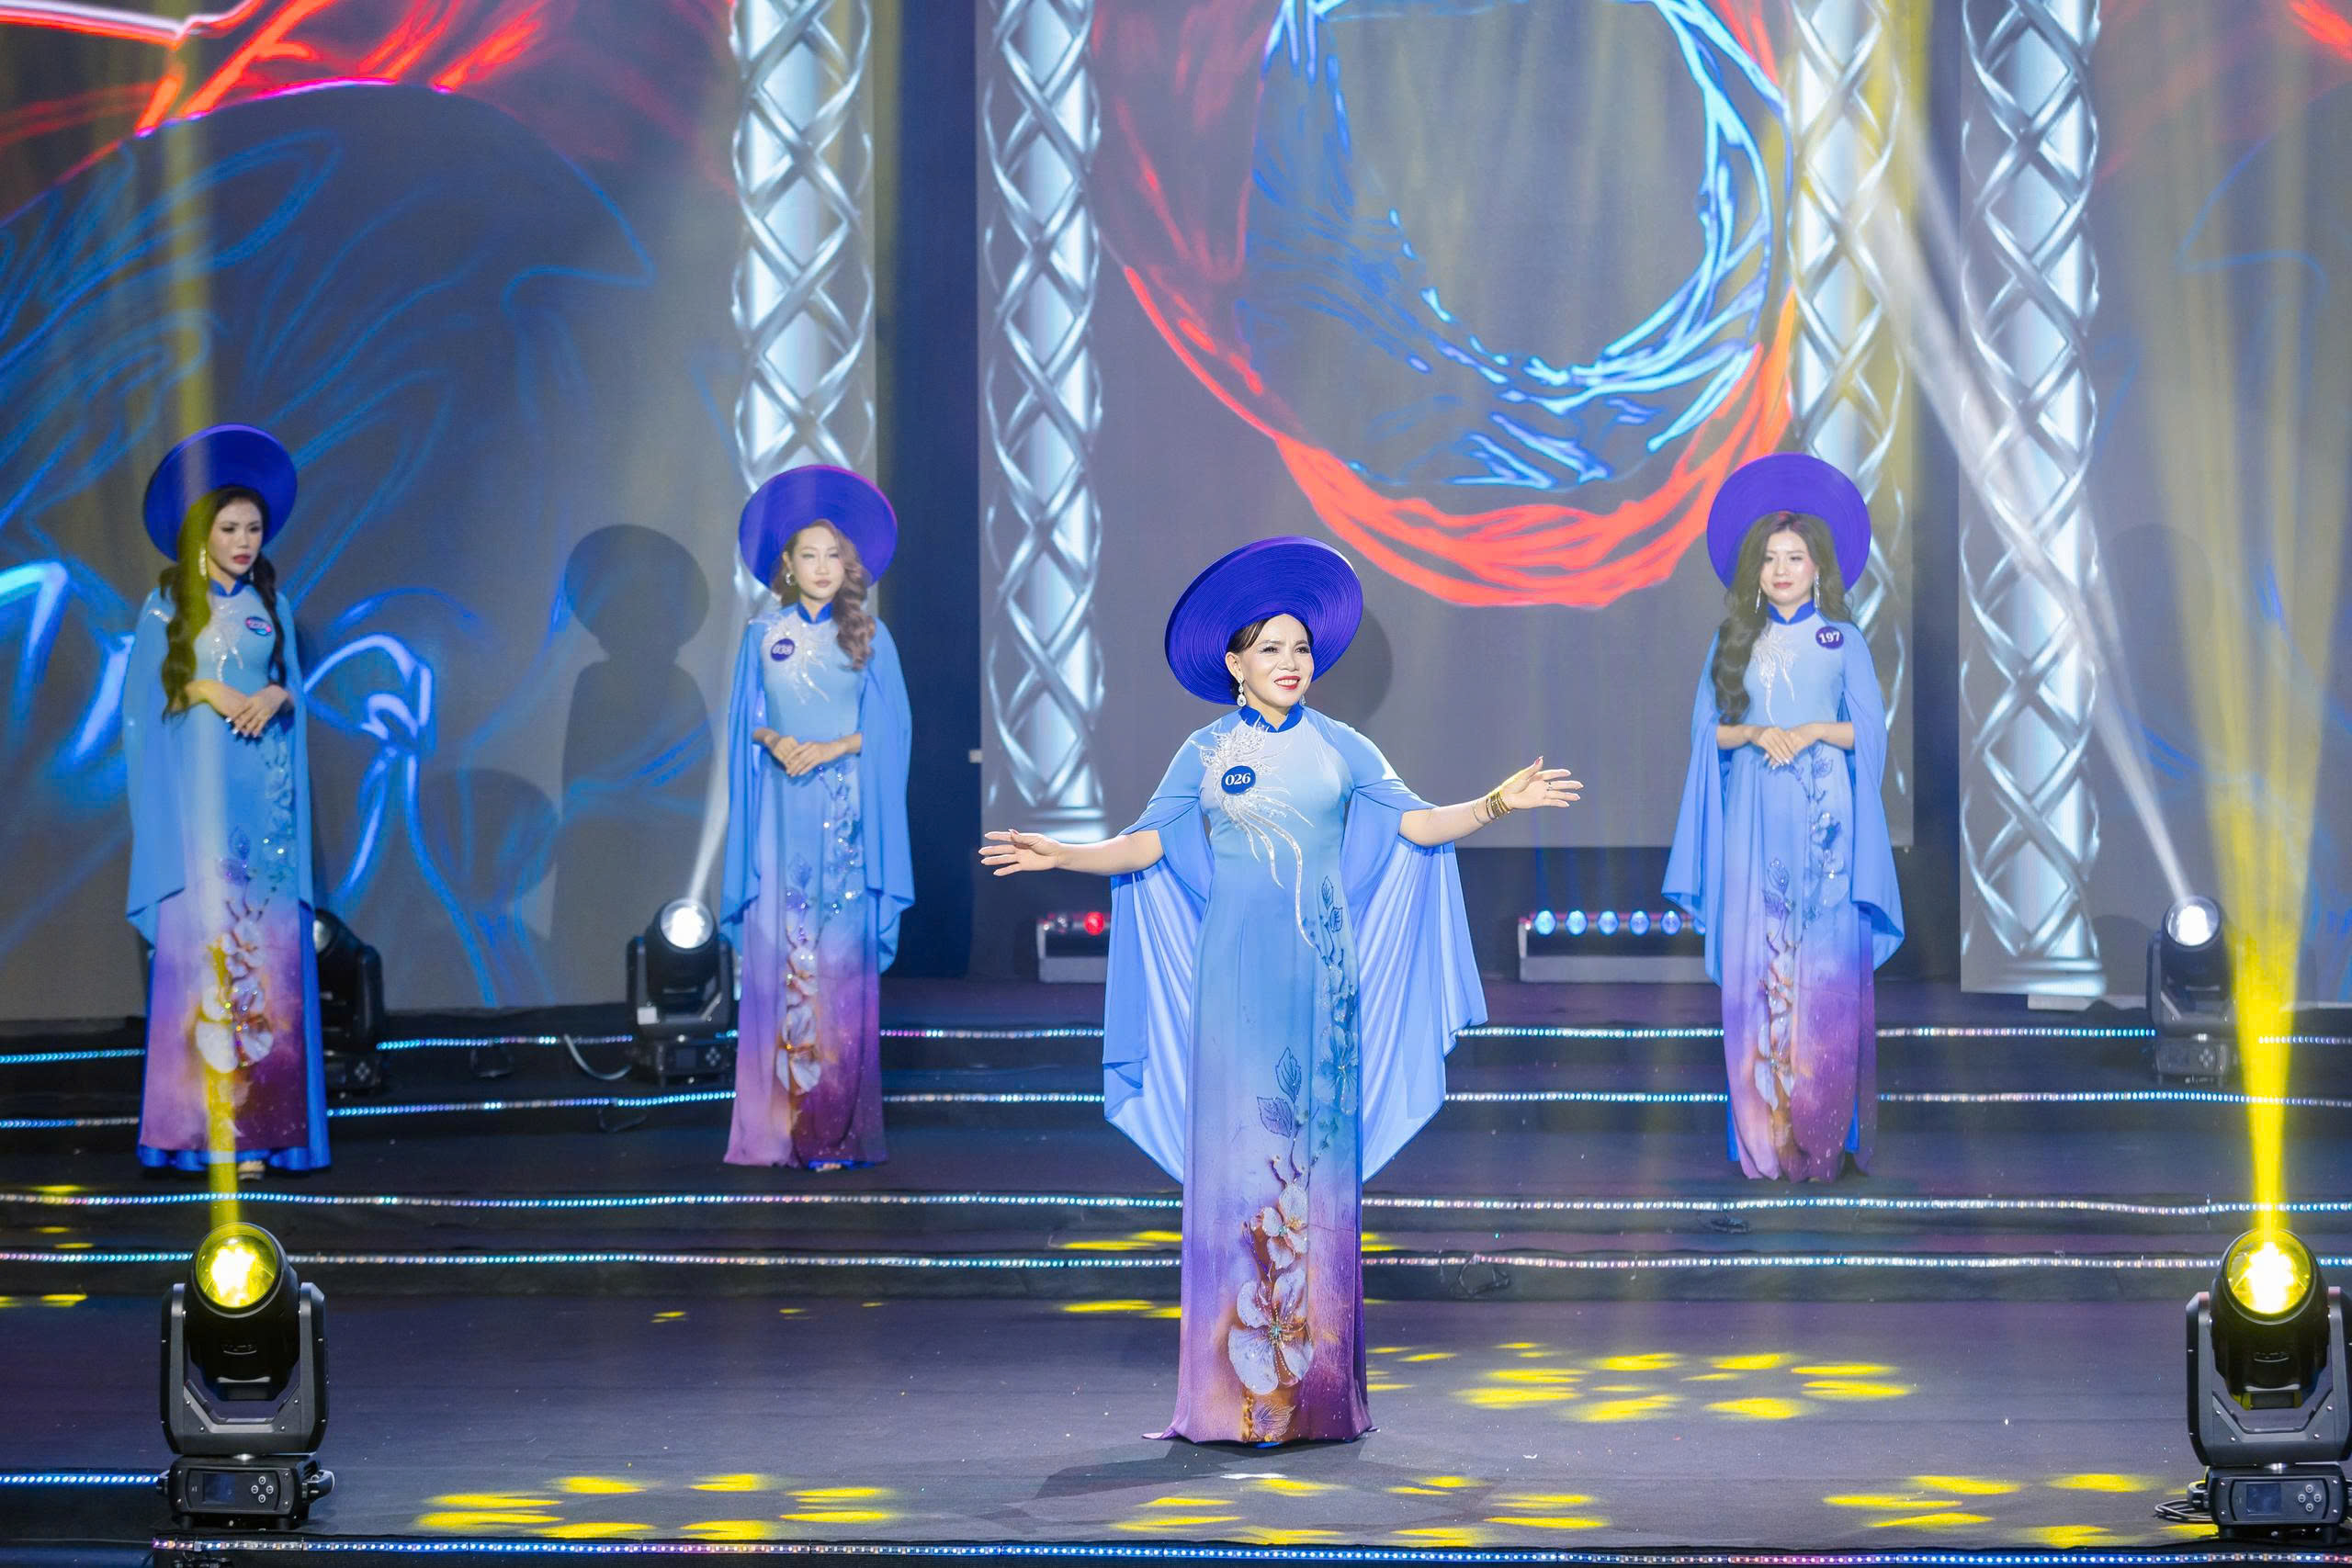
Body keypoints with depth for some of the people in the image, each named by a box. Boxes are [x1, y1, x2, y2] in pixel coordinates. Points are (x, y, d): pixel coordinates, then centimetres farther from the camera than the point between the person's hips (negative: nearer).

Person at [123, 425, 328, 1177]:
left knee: (268, 936, -4)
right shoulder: (167, 605, 5)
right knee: (203, 925, -10)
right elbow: (146, 691, 2)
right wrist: (205, 691, -12)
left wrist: (273, 698, -8)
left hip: (264, 783, 3)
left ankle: (263, 1123, -4)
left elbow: (295, 688, 12)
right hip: (197, 783, -3)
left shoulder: (273, 605, 13)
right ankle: (205, 1122, -10)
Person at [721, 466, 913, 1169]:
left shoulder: (867, 636, 5)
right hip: (783, 809, 1)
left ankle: (837, 1124, -5)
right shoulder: (763, 635, 8)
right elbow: (745, 720, 9)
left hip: (846, 808, -1)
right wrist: (773, 741, -11)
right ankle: (780, 1118, -1)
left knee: (842, 952, -6)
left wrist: (834, 749, -13)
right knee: (778, 946, -4)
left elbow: (888, 725, 1)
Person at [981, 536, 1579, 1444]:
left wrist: (1499, 802, -8)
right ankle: (1238, 1387, -2)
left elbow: (1417, 823, 5)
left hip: (1322, 969, 1)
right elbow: (1147, 844, 4)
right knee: (1237, 1154, -4)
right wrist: (1062, 856, -9)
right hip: (1238, 969, -1)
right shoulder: (1206, 754, 6)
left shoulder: (1338, 749, 8)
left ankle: (1313, 1384, 3)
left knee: (1318, 1158, 0)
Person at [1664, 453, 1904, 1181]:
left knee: (1828, 964, -6)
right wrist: (1754, 734, -10)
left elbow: (1869, 728, 3)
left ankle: (1826, 1133, -3)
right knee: (1756, 964, -3)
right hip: (1754, 816, 2)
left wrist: (1813, 732, -13)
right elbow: (1707, 727, 8)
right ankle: (1765, 1133, 0)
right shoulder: (1734, 642, 10)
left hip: (1825, 816, -2)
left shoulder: (1843, 641, 6)